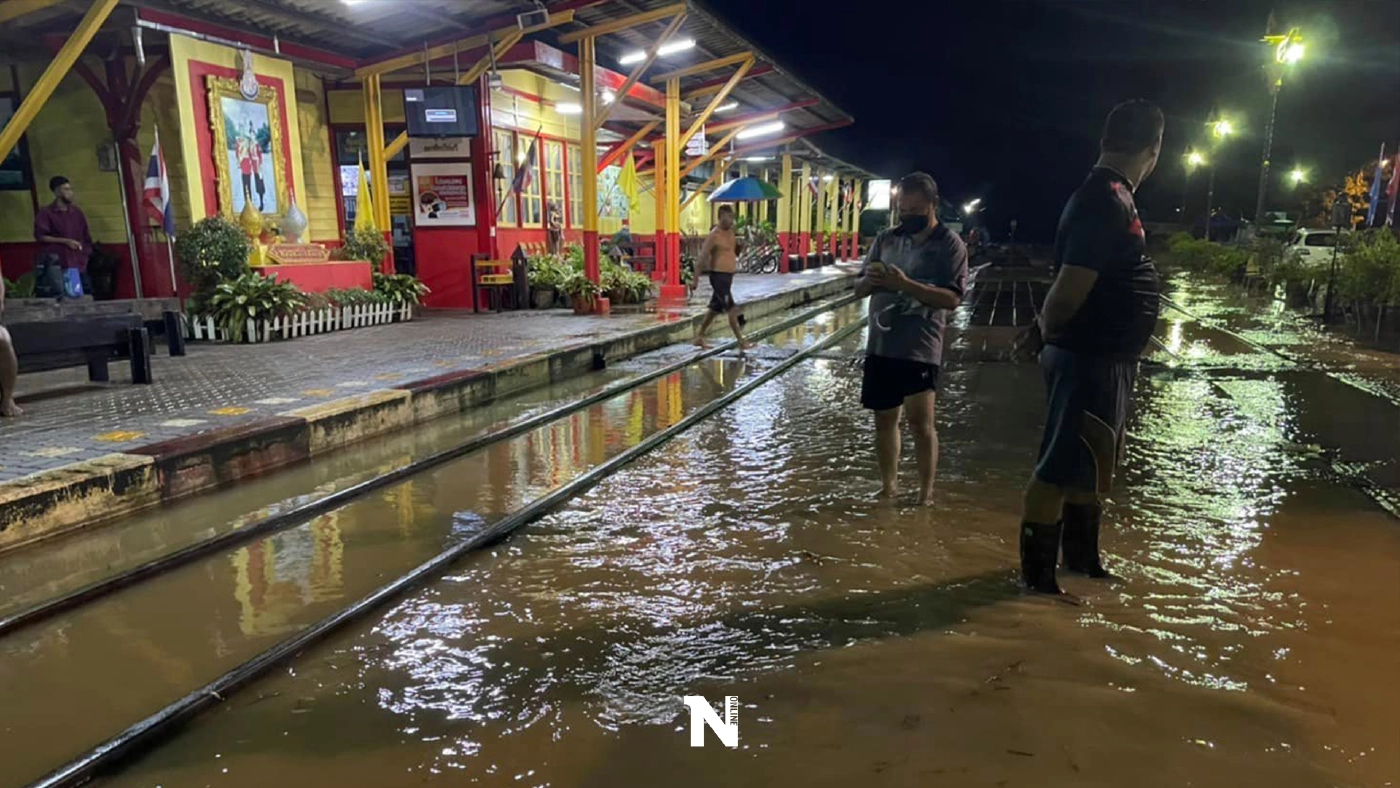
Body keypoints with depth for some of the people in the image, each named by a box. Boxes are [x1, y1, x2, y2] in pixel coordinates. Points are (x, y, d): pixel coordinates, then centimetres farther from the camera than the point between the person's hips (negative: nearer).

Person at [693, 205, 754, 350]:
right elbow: (702, 257, -14)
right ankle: (741, 342, -5)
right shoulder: (714, 235, -14)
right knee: (732, 310, -9)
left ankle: (699, 338, 24)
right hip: (718, 276, -9)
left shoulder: (730, 232, 11)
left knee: (715, 309, 15)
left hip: (728, 276, 9)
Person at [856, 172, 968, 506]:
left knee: (920, 421, -6)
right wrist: (870, 280, -12)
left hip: (920, 349, -5)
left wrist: (905, 284, -24)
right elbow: (859, 289, 11)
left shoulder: (950, 244, -4)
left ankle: (926, 492, 8)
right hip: (880, 346, 5)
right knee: (884, 419, 13)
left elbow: (952, 298, -15)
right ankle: (888, 485, 28)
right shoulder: (886, 239, 9)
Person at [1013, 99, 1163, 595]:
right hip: (1089, 360, -10)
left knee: (1088, 465, 21)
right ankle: (1036, 574, 12)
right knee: (1059, 469, 0)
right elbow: (1069, 289, -24)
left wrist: (1042, 332, 11)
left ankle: (1081, 556, 36)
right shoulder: (1106, 202, -21)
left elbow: (1069, 285, 15)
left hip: (1106, 359, 10)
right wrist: (1044, 332, -7)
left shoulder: (1107, 196, 12)